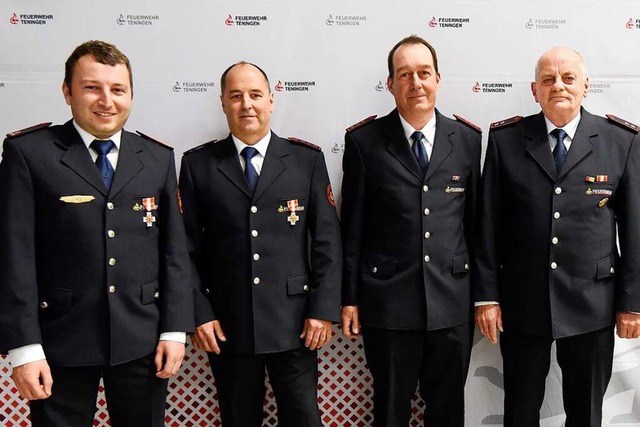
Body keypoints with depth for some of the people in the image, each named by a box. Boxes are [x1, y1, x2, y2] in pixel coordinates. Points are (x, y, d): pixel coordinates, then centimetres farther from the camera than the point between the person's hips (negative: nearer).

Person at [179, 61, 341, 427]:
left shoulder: (308, 159, 2)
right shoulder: (198, 164, 3)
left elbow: (327, 240, 0)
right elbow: (189, 247, 2)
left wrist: (323, 309, -5)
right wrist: (199, 313, -3)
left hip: (293, 323, 0)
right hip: (226, 326, 1)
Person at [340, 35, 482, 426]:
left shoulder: (468, 139, 3)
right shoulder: (364, 141, -3)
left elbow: (475, 220, 7)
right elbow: (352, 226, -1)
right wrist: (350, 297, -1)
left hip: (453, 302, 2)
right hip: (388, 302, -2)